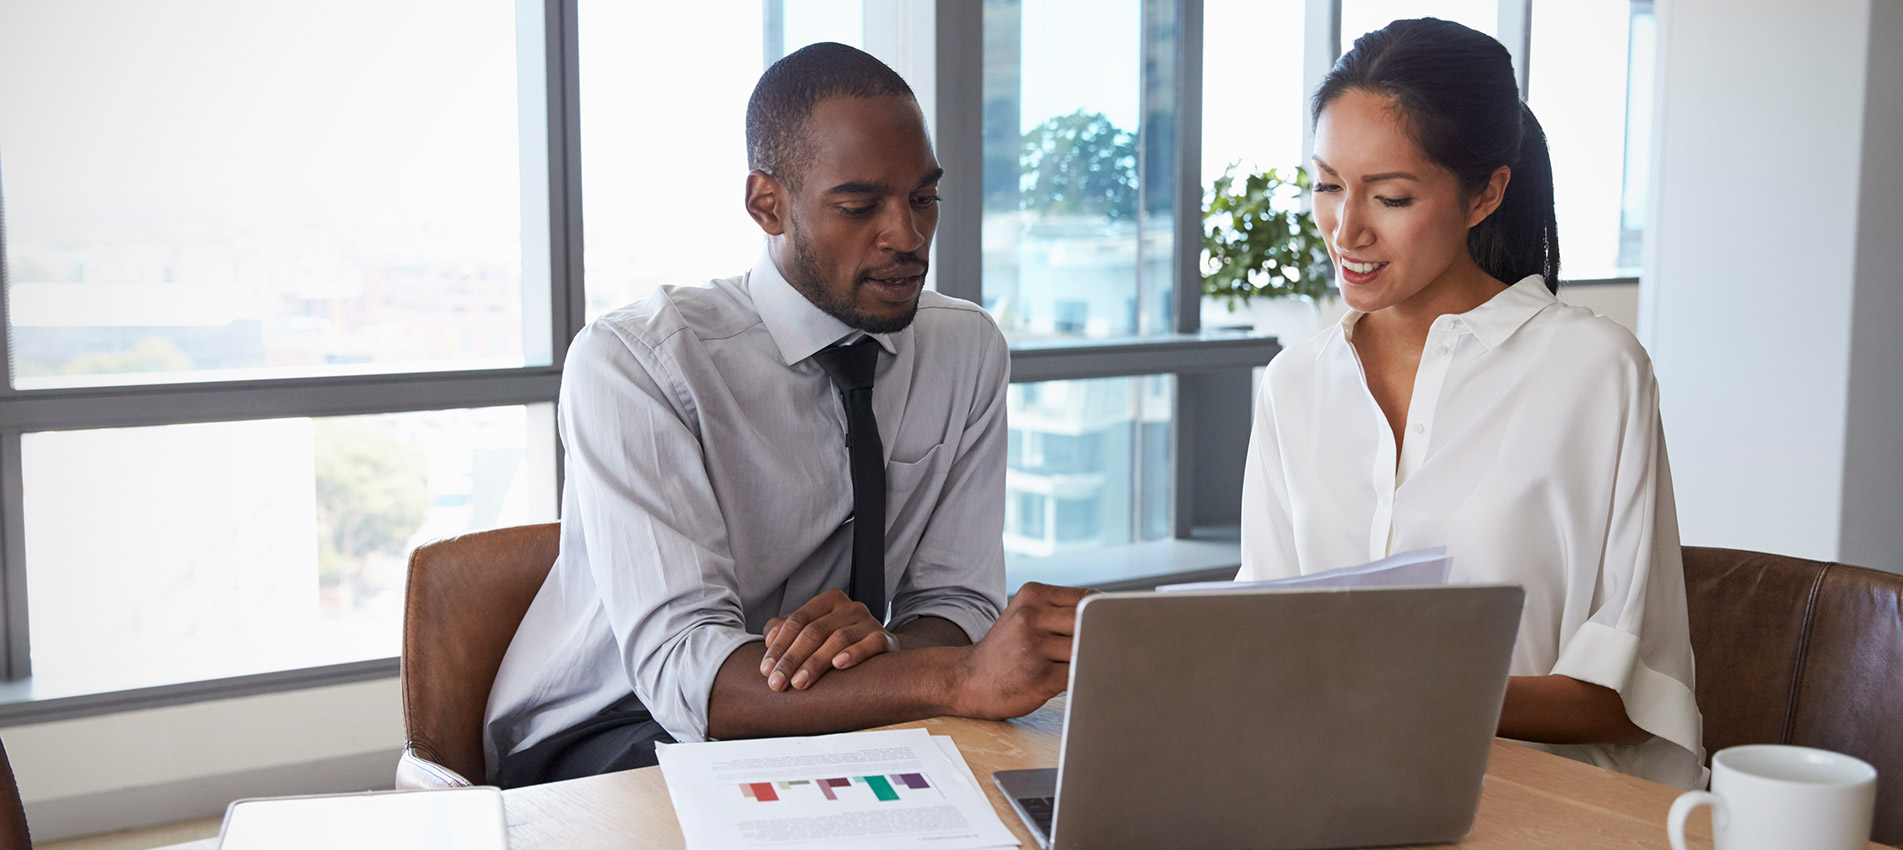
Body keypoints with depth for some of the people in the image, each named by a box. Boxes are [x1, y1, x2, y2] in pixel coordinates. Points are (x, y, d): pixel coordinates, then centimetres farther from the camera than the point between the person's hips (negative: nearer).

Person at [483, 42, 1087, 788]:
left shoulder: (969, 349, -2)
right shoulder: (634, 360, -19)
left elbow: (956, 605, -2)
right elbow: (683, 669, -29)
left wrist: (882, 644, -28)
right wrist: (962, 677, -43)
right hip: (600, 745, -4)